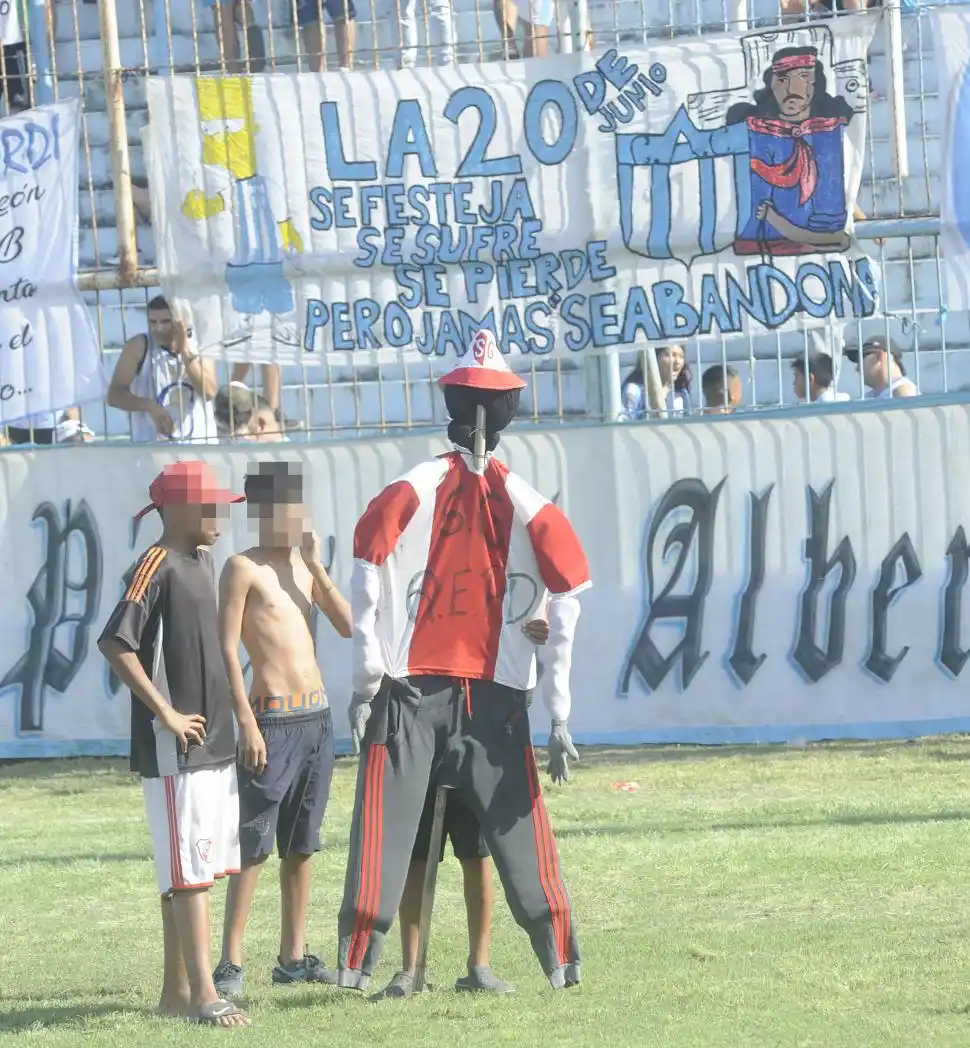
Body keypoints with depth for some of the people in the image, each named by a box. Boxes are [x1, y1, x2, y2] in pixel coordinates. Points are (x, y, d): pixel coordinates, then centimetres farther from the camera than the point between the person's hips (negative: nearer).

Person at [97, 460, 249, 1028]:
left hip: (214, 743, 9)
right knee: (189, 873, -8)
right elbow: (114, 643, -23)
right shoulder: (158, 565, -14)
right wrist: (166, 713, -20)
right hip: (174, 749, -9)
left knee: (200, 871, 11)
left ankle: (178, 992, 17)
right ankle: (202, 995, -9)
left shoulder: (203, 561, 14)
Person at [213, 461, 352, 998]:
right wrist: (246, 721, -16)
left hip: (318, 717, 7)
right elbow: (226, 648, -10)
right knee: (253, 846, -8)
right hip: (273, 719, -6)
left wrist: (316, 566, -2)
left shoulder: (304, 566, 14)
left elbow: (348, 626, 6)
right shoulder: (244, 568, -5)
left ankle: (293, 956, 16)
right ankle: (230, 961, -7)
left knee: (300, 847, 10)